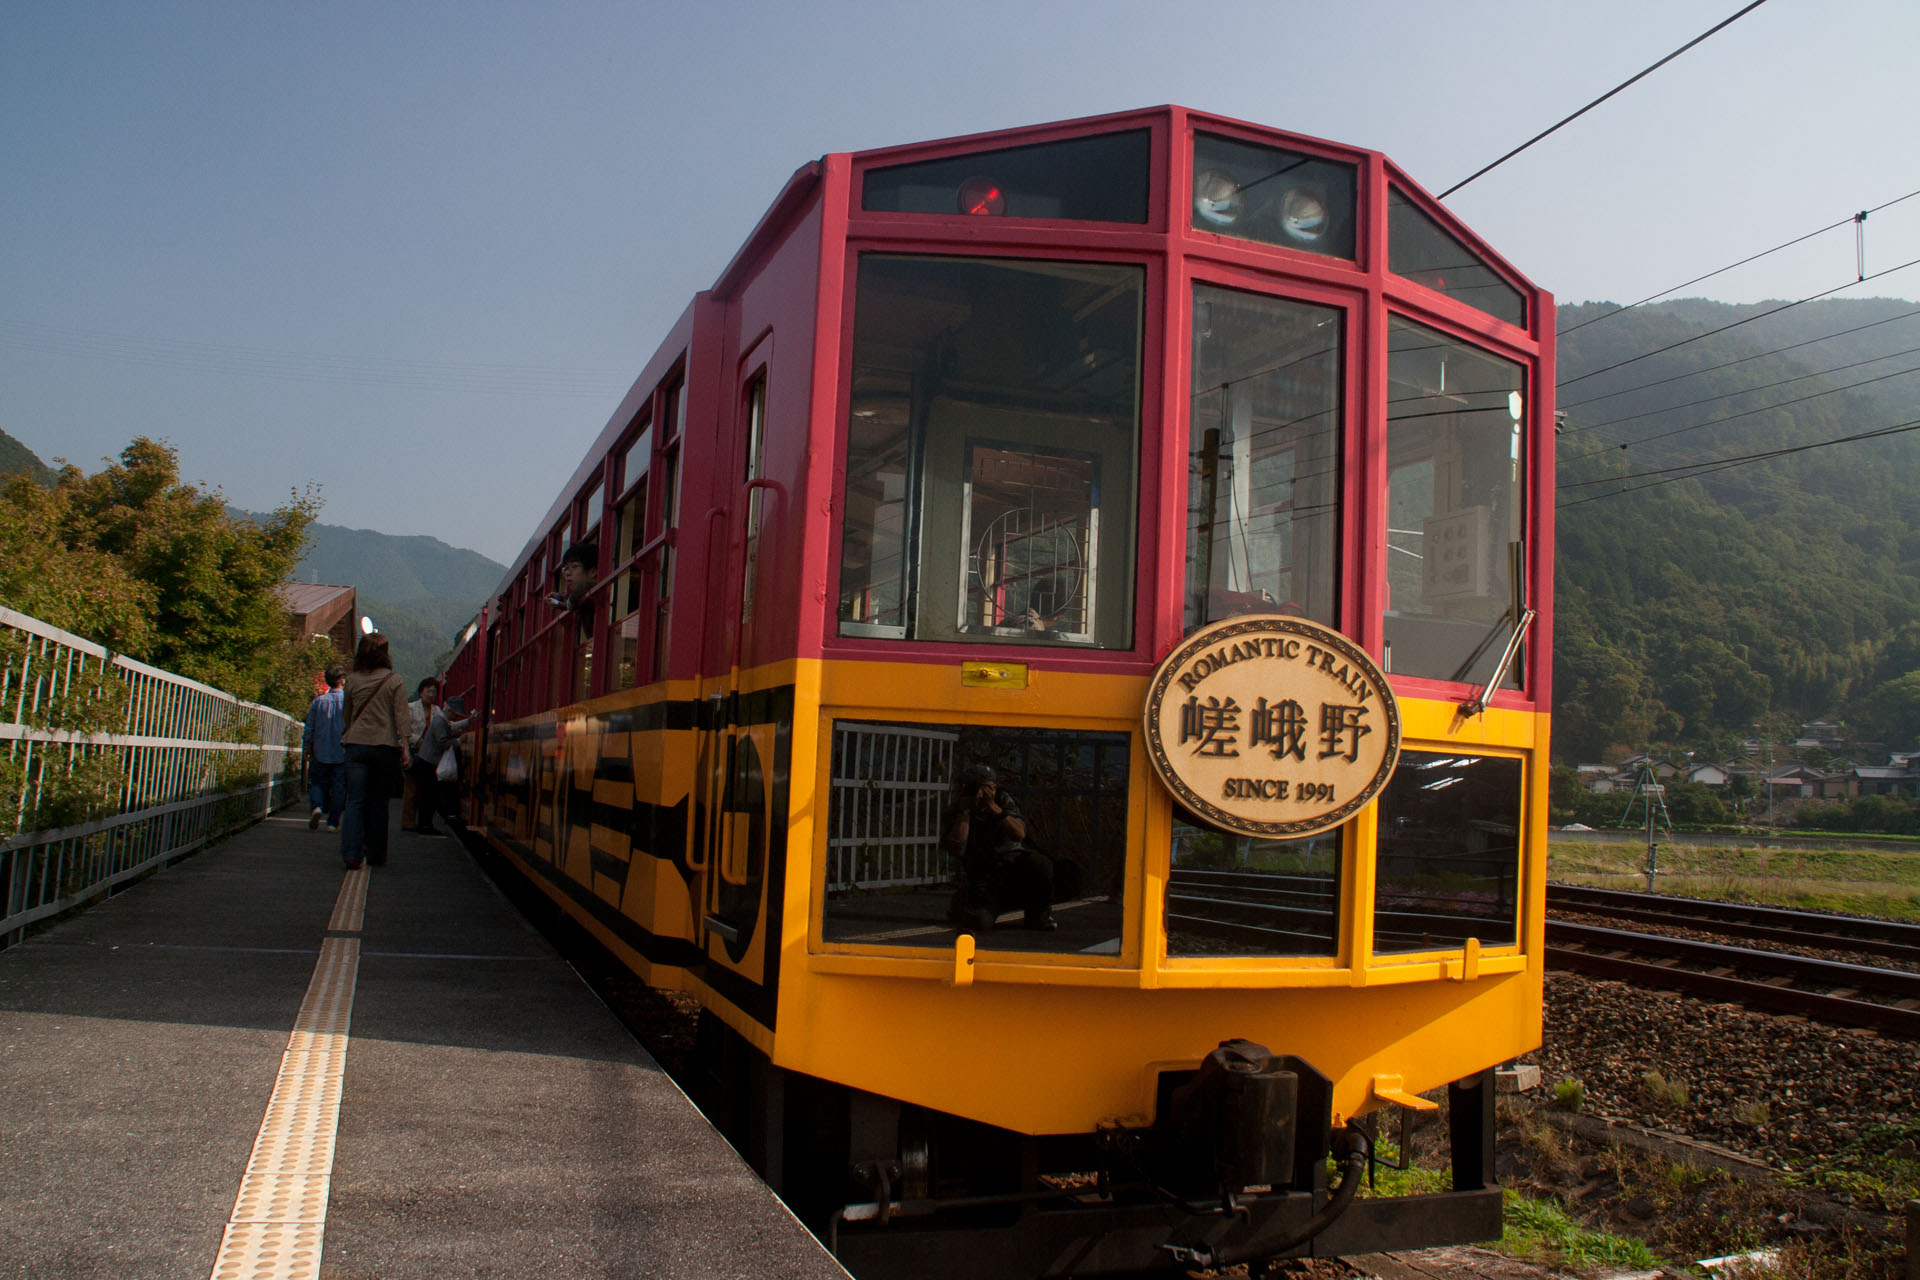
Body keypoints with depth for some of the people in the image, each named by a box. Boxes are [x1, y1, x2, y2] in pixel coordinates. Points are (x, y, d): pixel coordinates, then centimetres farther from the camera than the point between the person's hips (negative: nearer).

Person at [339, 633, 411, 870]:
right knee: (379, 802, 9)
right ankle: (376, 854, 14)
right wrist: (405, 747, -7)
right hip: (385, 746, -1)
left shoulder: (353, 680, 4)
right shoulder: (394, 682, -2)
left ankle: (351, 853, -14)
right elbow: (401, 717, -7)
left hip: (356, 744, 1)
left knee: (355, 801, 0)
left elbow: (347, 714, 16)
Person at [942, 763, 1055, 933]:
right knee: (979, 921, -26)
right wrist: (965, 811, -18)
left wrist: (994, 808, -21)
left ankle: (1038, 915, -6)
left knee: (1040, 864, -32)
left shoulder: (1003, 800, 3)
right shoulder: (953, 813, -2)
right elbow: (956, 849, -19)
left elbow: (1020, 834, -12)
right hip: (982, 879, -1)